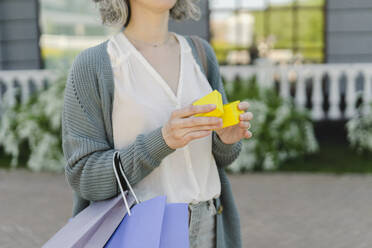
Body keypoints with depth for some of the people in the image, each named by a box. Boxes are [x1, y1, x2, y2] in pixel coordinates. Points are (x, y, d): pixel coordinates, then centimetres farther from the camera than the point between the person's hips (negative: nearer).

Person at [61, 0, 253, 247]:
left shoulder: (200, 54, 3)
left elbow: (219, 154, 8)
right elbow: (85, 178, -14)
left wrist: (228, 136, -17)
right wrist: (164, 140, -28)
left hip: (205, 228, 4)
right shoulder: (91, 65, -10)